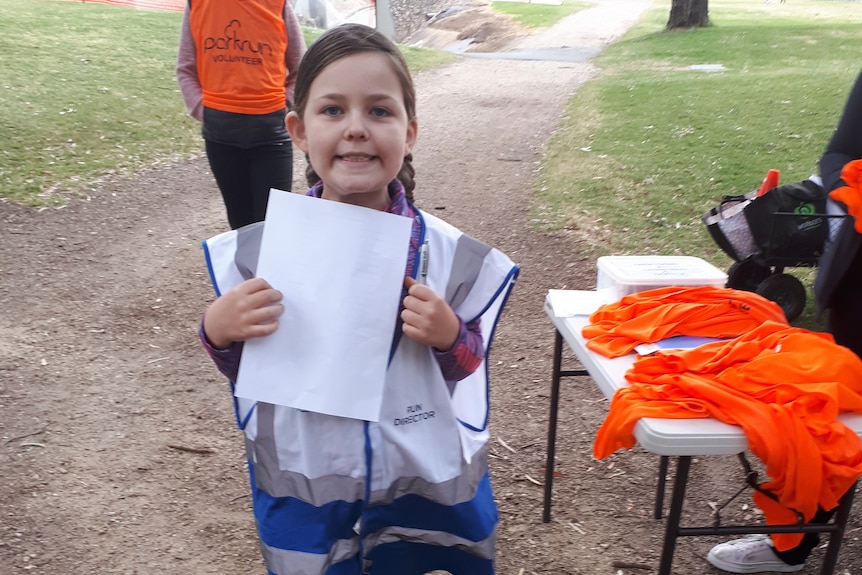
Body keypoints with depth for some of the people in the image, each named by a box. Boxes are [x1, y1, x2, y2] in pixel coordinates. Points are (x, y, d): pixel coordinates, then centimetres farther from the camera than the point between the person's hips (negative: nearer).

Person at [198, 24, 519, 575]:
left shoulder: (448, 253, -13)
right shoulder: (260, 249, -12)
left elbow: (470, 368, 0)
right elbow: (244, 371, 0)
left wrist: (450, 337, -21)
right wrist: (218, 332, -20)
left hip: (424, 484, 0)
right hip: (303, 484, 1)